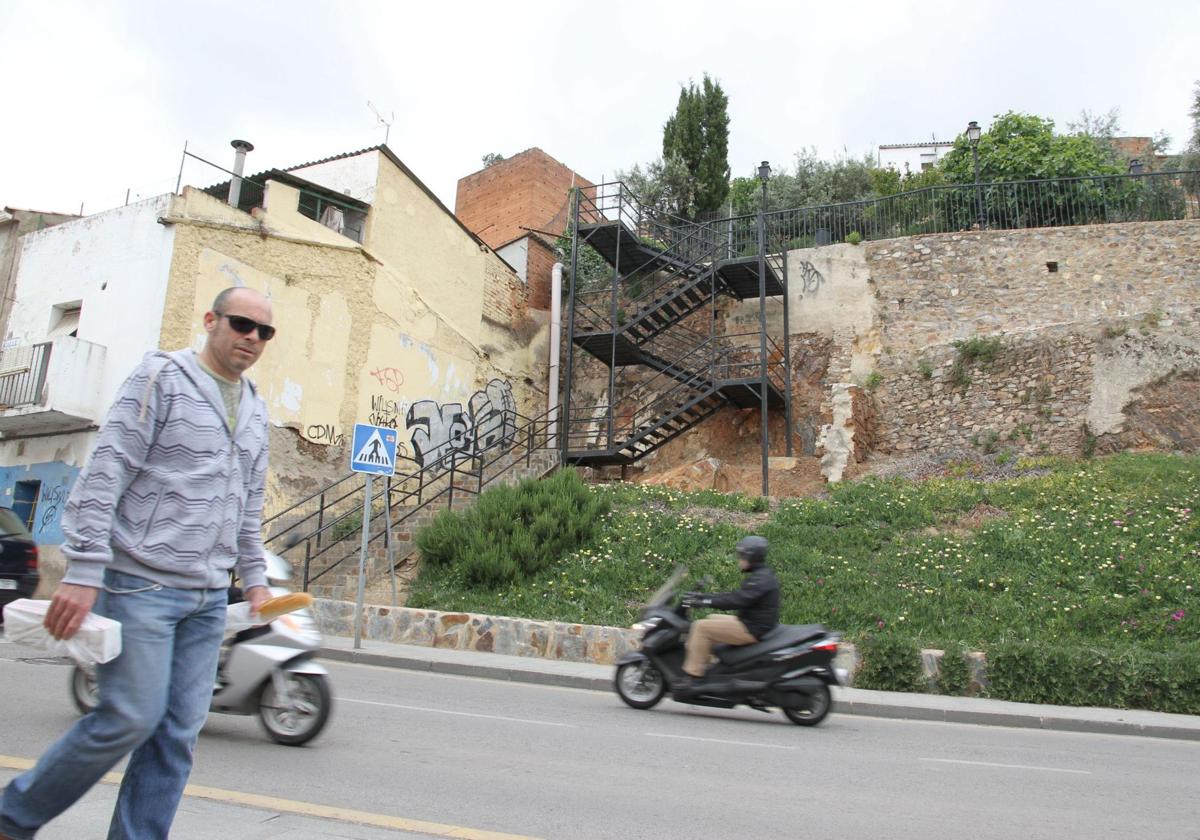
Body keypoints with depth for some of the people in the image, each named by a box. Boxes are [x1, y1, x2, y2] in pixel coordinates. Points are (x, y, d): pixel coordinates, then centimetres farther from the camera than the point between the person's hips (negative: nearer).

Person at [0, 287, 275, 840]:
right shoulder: (161, 377, -4)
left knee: (180, 731, 5)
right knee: (132, 717, -5)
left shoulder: (255, 409, 16)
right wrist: (83, 571, -17)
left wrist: (254, 577, 17)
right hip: (141, 583, -6)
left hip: (208, 597, 6)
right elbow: (104, 473, -11)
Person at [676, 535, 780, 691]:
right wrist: (704, 596, 11)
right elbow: (738, 595, 15)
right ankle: (703, 664, 19)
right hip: (753, 624, 11)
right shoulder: (761, 575, 12)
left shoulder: (760, 579, -20)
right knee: (710, 619, 21)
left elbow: (737, 600, -29)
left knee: (701, 627, -14)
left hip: (752, 629, -11)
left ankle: (691, 676, -14)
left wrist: (704, 602, -26)